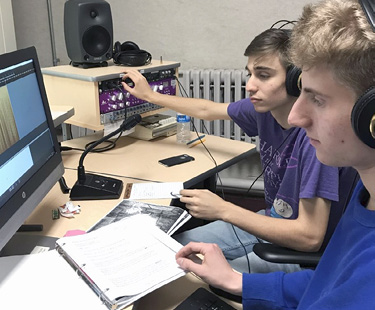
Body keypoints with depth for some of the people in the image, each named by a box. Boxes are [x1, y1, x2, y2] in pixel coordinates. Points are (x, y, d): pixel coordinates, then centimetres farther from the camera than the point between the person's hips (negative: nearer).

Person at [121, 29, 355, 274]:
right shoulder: (264, 107, -8)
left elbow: (310, 237, -30)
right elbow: (207, 110, 11)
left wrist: (222, 210, -28)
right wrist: (150, 95, 22)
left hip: (300, 252, -7)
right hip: (271, 222, 7)